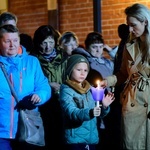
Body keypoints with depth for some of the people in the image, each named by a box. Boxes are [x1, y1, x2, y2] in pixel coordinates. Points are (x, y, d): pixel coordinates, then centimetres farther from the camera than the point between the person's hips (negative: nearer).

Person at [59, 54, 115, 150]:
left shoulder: (90, 89, 9)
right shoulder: (66, 90, -7)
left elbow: (99, 113, 12)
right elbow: (72, 113, -21)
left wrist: (104, 107, -9)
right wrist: (89, 113, -37)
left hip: (92, 138, 6)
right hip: (75, 139, -6)